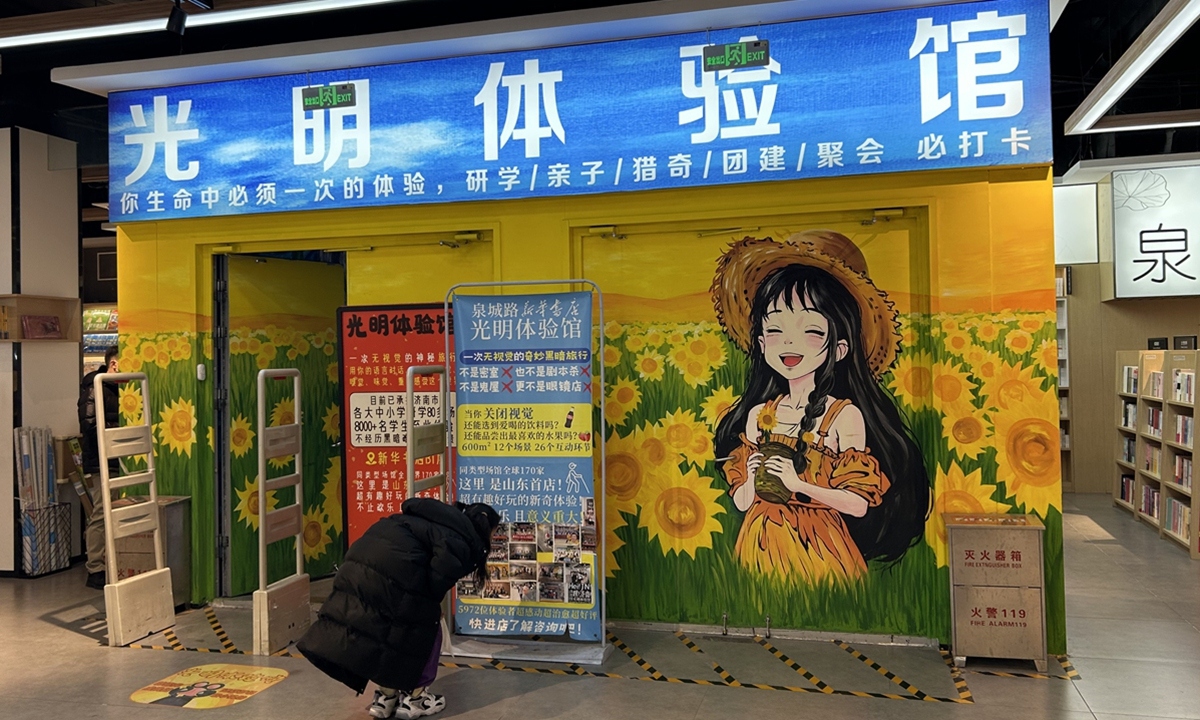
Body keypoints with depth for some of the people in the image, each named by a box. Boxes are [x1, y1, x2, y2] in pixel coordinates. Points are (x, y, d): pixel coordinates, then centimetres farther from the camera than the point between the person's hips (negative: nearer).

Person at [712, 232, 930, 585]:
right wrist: (753, 480, -13)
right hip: (761, 548, 3)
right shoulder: (758, 414, 3)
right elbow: (740, 502, 6)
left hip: (817, 547, -3)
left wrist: (799, 484, -18)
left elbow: (859, 503, -11)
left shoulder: (844, 415, -8)